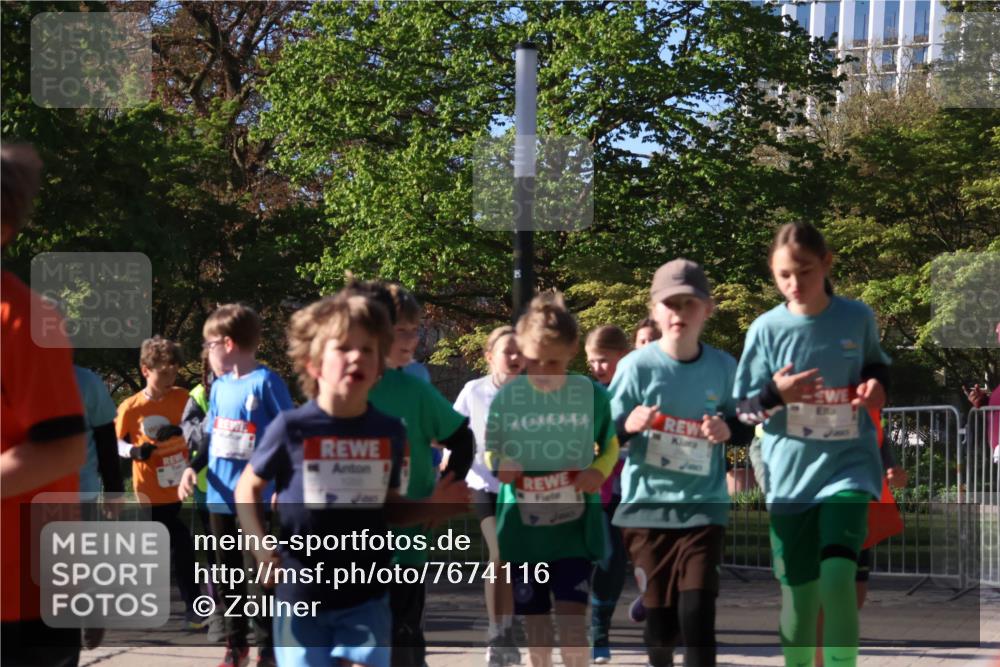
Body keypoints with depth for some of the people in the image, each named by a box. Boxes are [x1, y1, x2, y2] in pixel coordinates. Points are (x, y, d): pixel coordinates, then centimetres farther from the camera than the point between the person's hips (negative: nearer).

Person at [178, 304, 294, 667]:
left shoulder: (267, 382, -10)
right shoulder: (218, 387, 9)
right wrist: (193, 467, 1)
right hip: (220, 496, 7)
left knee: (258, 576, -3)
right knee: (228, 575, 13)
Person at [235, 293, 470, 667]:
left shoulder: (390, 433, 0)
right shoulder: (291, 428, -10)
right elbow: (248, 487, 4)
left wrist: (432, 507, -5)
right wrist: (258, 543, -11)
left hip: (365, 597, 2)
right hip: (301, 595, -2)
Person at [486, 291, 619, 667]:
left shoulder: (592, 395, -7)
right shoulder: (506, 398, -6)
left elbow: (611, 446, 8)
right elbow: (490, 453, 7)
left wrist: (600, 471, -13)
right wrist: (498, 466, -16)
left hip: (575, 526, -1)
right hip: (523, 527, 2)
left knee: (571, 616, -10)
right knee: (535, 621, 11)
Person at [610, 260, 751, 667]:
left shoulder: (722, 367, -1)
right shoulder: (637, 366, -6)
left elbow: (745, 430, 12)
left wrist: (728, 429, -11)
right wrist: (629, 426, -25)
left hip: (704, 506, 1)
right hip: (646, 506, 0)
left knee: (697, 612, -12)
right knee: (661, 617, 5)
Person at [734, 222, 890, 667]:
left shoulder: (858, 317, -2)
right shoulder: (766, 329, -4)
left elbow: (877, 364, 18)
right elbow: (743, 408, 1)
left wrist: (877, 383, -4)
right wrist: (775, 394, -19)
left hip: (847, 463, -1)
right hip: (789, 472, 1)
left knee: (837, 578, -20)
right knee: (798, 595, 7)